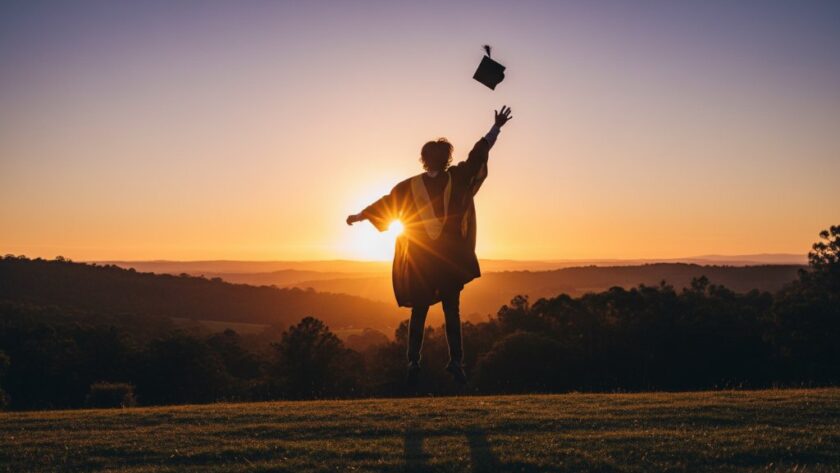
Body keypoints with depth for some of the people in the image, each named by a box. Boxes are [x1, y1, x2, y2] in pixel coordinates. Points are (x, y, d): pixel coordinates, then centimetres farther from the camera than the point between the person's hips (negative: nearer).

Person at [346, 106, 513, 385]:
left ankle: (414, 361, -1)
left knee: (419, 312, 8)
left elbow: (384, 204, 8)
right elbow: (478, 153, 4)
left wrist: (358, 216, 22)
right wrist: (496, 127, 12)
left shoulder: (410, 186, -1)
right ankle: (456, 361, -3)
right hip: (450, 258, 0)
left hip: (420, 259, 0)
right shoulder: (456, 179, -1)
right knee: (451, 311, 5)